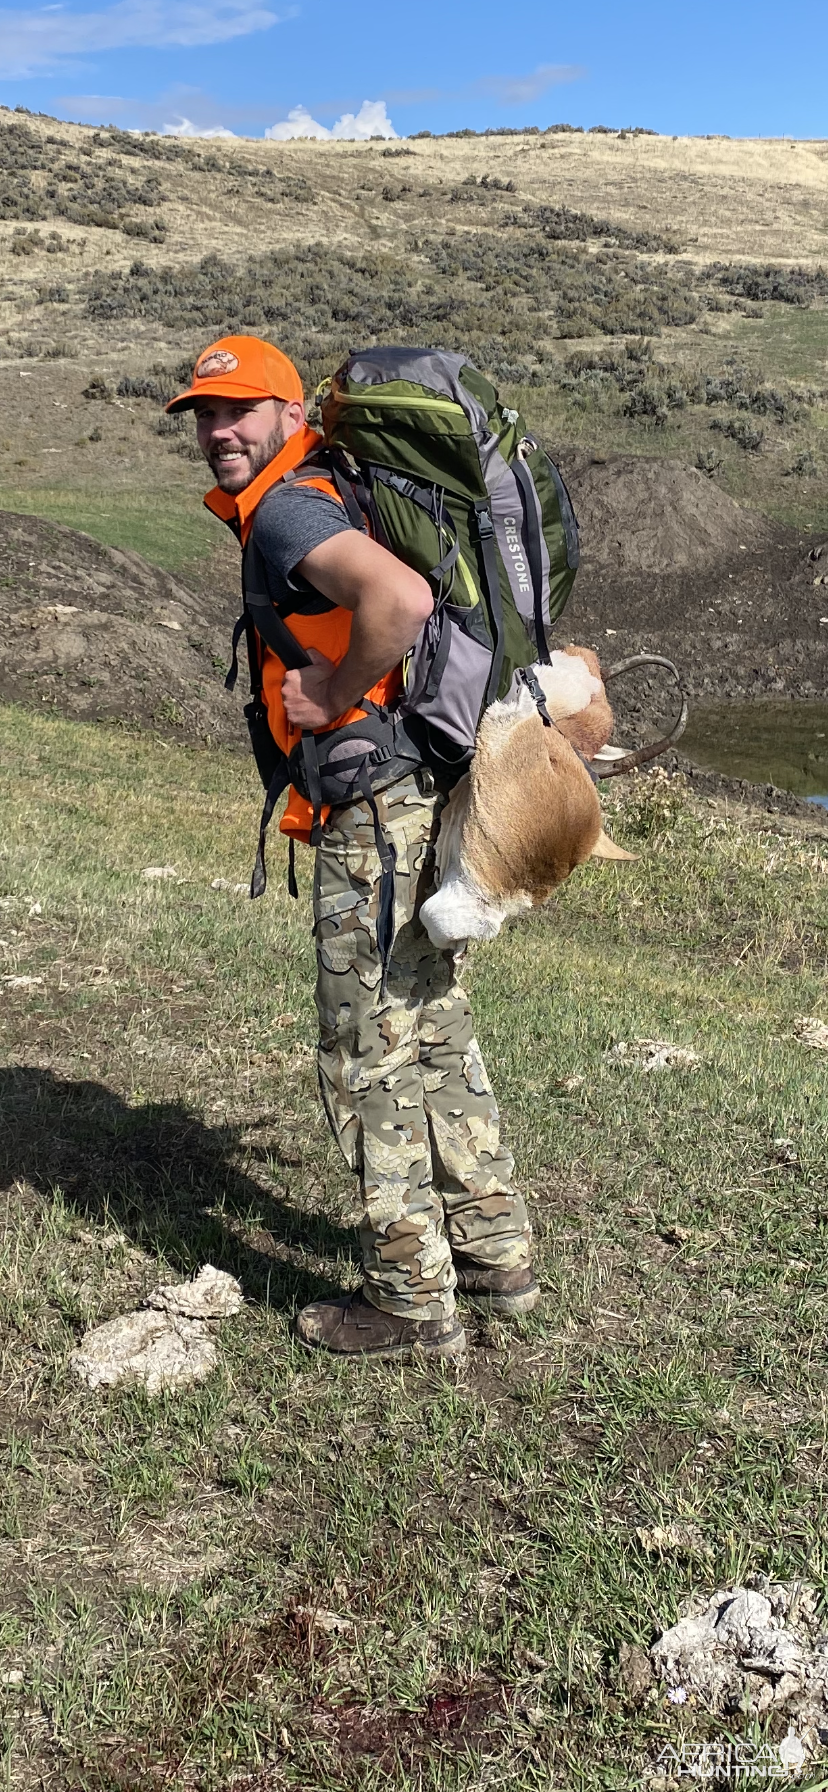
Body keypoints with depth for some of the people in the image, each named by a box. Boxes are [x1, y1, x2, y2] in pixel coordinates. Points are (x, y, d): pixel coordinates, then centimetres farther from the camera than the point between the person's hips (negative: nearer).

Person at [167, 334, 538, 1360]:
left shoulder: (284, 509, -13)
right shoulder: (318, 500, 18)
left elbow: (402, 598, -32)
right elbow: (408, 598, 30)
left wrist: (331, 698, -19)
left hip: (377, 806, -10)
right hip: (422, 801, 10)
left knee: (369, 1054, -1)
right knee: (434, 1032, 18)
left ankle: (413, 1301, 11)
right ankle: (495, 1256, 30)